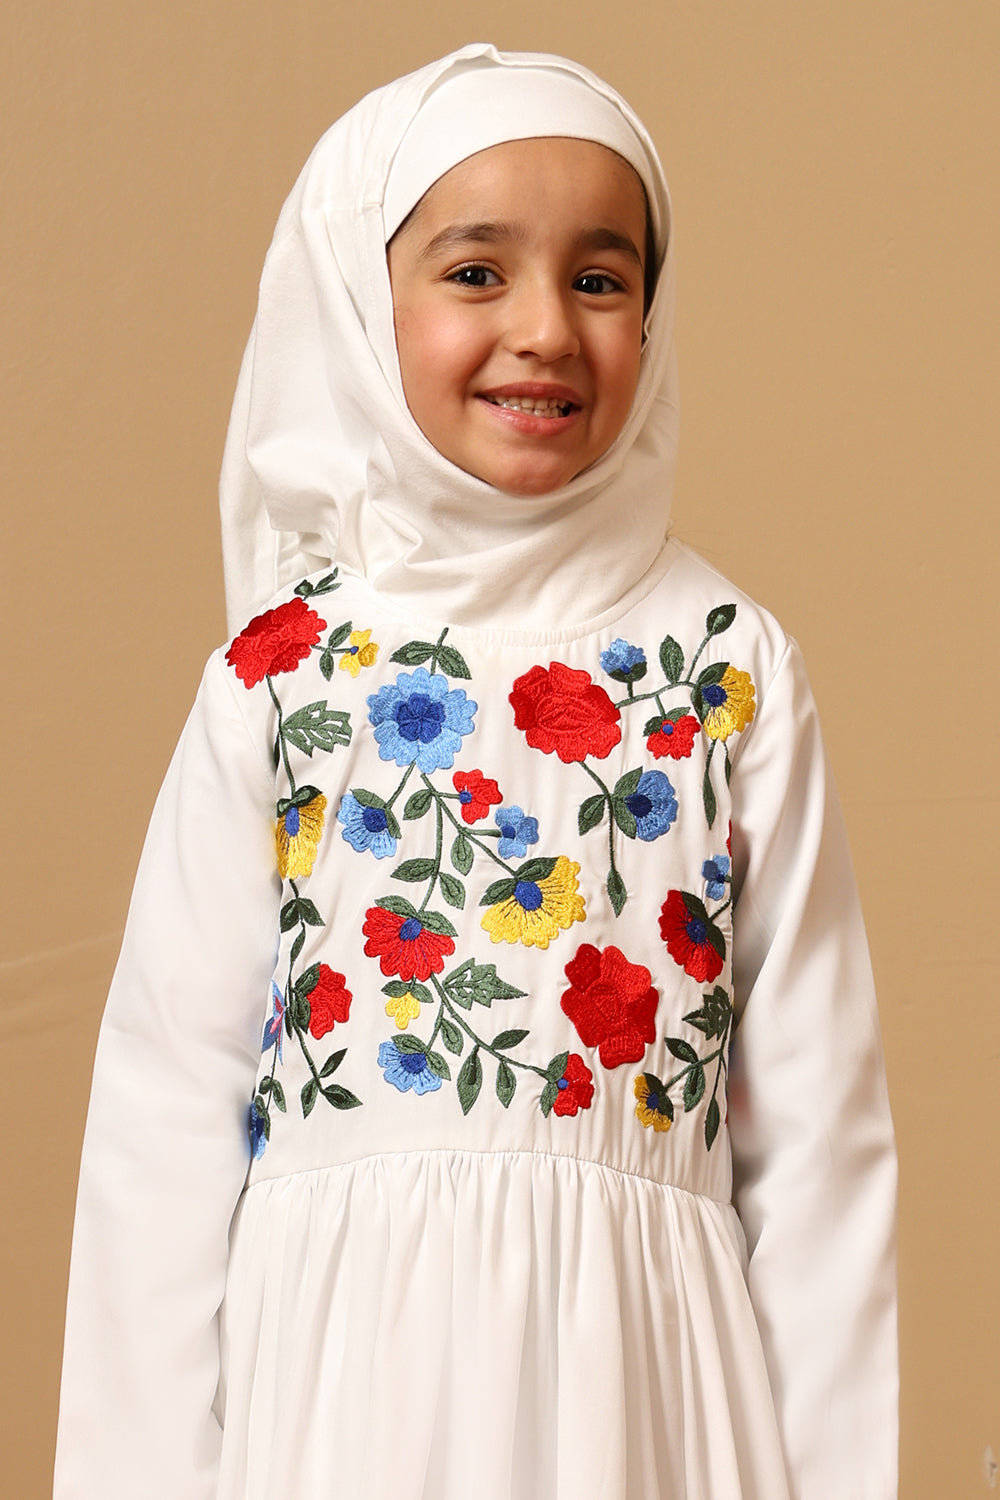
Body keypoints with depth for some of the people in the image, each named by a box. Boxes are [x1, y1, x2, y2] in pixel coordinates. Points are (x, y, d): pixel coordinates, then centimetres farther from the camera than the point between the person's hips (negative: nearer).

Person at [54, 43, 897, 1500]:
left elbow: (815, 1123, 2)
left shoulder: (731, 666, 2)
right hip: (340, 1358, 0)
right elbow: (169, 1108, 1)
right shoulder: (282, 669, 1)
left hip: (642, 1368, 0)